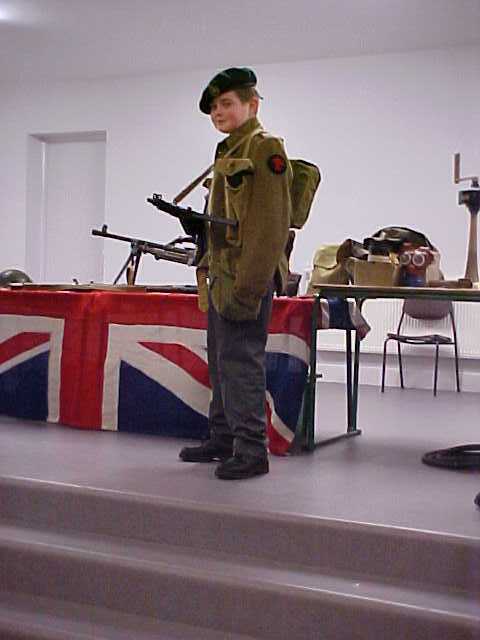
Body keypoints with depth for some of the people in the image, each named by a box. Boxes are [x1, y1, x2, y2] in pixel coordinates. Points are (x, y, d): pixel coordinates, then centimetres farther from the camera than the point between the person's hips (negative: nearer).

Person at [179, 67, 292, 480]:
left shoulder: (265, 148, -9)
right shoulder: (229, 152, 20)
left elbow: (272, 223, -18)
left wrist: (248, 288, -22)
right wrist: (214, 270, 19)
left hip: (247, 276, -10)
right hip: (222, 275, 10)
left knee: (240, 359, -8)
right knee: (220, 360, 15)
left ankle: (252, 450, 1)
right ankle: (223, 438, 27)